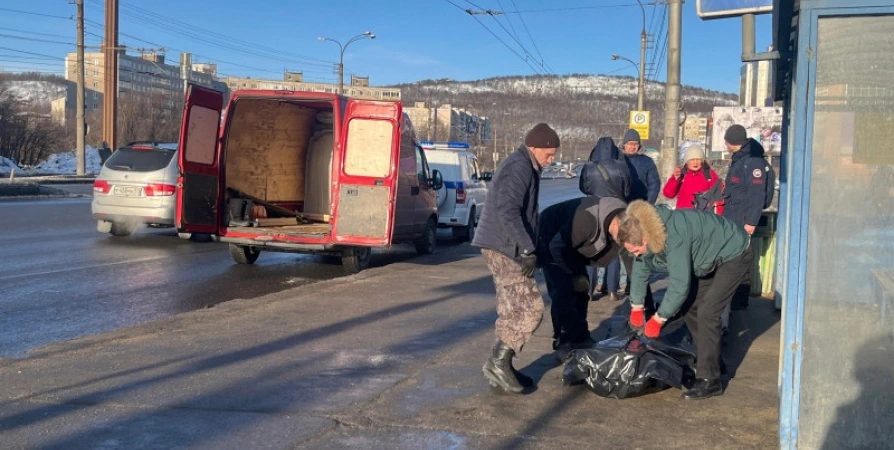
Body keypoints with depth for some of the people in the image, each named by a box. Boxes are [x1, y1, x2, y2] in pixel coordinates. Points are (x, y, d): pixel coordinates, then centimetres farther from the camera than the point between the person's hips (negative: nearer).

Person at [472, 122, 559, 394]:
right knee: (530, 308, -10)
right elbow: (507, 212, -25)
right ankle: (498, 363, -6)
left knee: (512, 310, 13)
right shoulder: (519, 168, -15)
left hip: (506, 249, 11)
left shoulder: (525, 168, 19)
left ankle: (502, 367, 18)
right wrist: (527, 249, -27)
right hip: (505, 249, -11)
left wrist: (528, 247, 23)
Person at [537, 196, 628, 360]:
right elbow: (557, 247, -28)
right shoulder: (587, 219, -42)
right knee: (563, 292, -13)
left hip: (572, 244, 7)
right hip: (551, 241, -7)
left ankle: (580, 338, 18)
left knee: (581, 290, 6)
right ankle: (563, 343, -3)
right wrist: (576, 274, -16)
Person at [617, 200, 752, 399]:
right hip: (710, 259, 9)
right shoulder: (646, 235, -12)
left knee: (706, 313, -17)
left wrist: (658, 319, -22)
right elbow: (640, 267, 3)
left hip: (733, 255, -9)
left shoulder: (674, 237, -38)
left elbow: (679, 285, -34)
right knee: (689, 307, 8)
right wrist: (636, 307, 7)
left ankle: (709, 380, -13)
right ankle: (712, 362, 22)